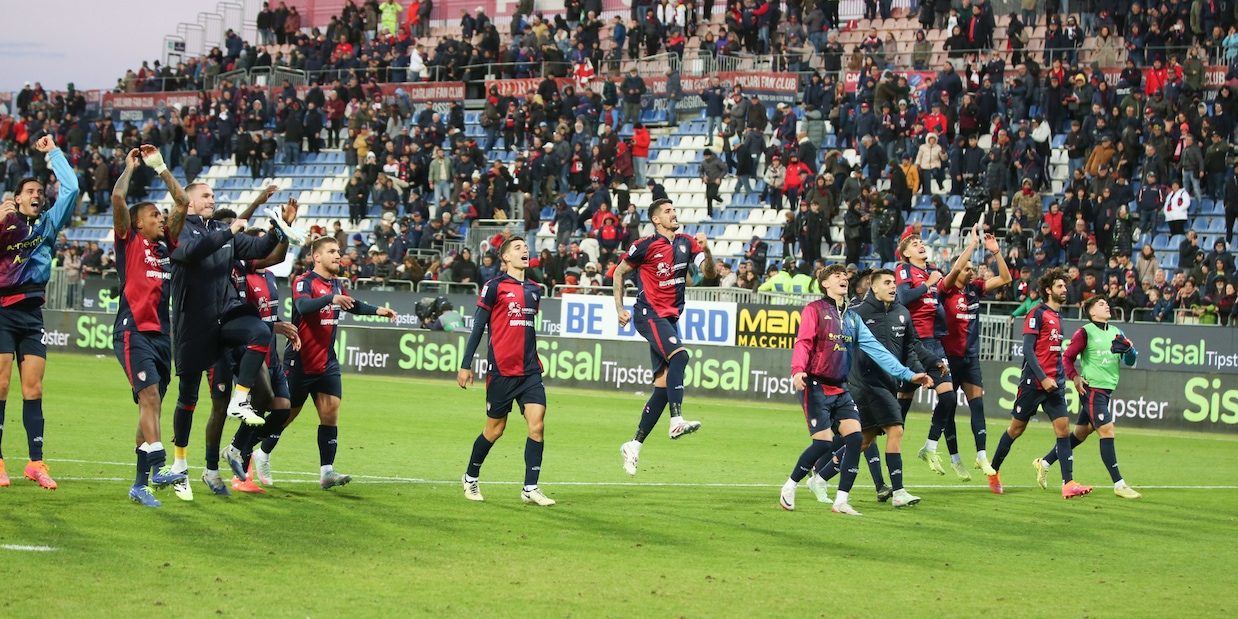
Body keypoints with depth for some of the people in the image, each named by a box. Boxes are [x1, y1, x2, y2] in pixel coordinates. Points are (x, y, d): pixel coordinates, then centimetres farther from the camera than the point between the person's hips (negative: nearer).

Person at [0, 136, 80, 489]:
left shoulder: (48, 224, 14)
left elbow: (70, 188, 11)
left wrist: (53, 153, 14)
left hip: (32, 313, 4)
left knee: (33, 389, 2)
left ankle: (35, 463, 2)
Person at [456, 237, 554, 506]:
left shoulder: (534, 290, 13)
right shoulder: (494, 287, -4)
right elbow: (478, 327, -2)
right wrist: (466, 365, -4)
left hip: (530, 370, 5)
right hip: (502, 370, -5)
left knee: (537, 424, -10)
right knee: (495, 429, 4)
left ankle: (530, 488, -6)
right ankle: (471, 478, 26)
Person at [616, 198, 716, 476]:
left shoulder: (686, 243, 10)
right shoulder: (646, 246, -5)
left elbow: (710, 272, 2)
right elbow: (619, 272, 7)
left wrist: (706, 250, -17)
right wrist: (620, 308, 3)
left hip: (670, 318, 7)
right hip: (649, 314, -7)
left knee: (663, 386, 3)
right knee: (679, 355, -31)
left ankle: (634, 445, 11)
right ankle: (677, 421, -40)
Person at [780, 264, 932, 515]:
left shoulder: (853, 318, 15)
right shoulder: (814, 310, -3)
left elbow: (875, 350, 12)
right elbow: (803, 342, -14)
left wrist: (907, 374, 5)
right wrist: (798, 370, -33)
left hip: (840, 389, 6)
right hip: (815, 386, -6)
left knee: (855, 438, -8)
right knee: (823, 443, -13)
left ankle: (841, 501, -2)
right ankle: (789, 488, 8)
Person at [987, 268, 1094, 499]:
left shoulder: (1058, 316, 15)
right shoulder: (1038, 313, -8)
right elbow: (1028, 348, -14)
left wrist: (1060, 377, 17)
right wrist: (1043, 378, -20)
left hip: (1053, 383, 7)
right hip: (1034, 382, -7)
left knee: (1063, 428, -6)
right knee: (1017, 428, 4)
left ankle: (1068, 483, -11)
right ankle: (994, 471, 23)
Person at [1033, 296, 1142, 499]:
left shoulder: (1115, 333, 13)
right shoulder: (1085, 332, -7)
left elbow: (1130, 361, 13)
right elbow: (1067, 357, -4)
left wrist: (1128, 349, -9)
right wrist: (1075, 377, -19)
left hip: (1106, 390, 8)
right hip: (1091, 389, -8)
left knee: (1081, 433, 15)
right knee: (1107, 431, -15)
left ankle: (1044, 463, 30)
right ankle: (1119, 484, -15)